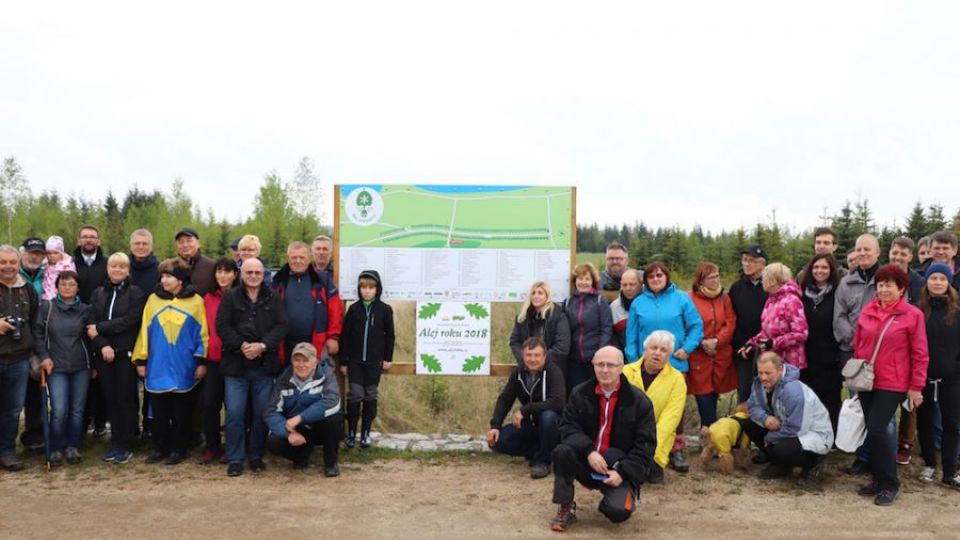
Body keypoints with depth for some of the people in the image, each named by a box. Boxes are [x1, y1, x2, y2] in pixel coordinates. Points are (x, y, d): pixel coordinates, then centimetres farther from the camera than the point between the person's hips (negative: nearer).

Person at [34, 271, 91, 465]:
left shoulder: (85, 309, 4)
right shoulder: (46, 307, 1)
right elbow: (38, 333, 4)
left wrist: (93, 364, 7)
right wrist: (44, 356, -4)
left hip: (81, 366, 2)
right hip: (56, 367, -2)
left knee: (77, 410, 3)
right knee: (59, 410, -10)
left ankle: (73, 447, 17)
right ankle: (55, 449, 6)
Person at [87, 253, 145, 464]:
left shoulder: (136, 293, 0)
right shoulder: (98, 293, 12)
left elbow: (130, 320, -12)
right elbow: (90, 324, 3)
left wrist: (99, 328, -10)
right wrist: (102, 345, -12)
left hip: (126, 354, -4)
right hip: (104, 354, 4)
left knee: (125, 399, -1)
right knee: (110, 399, 7)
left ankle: (125, 446, 6)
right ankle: (115, 443, 16)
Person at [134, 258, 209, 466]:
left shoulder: (195, 301, -1)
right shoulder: (153, 299, 6)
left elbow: (202, 333, 0)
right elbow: (145, 331, 6)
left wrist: (201, 361, -4)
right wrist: (141, 360, 3)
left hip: (184, 367, -2)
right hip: (157, 367, 2)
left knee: (181, 411, 8)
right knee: (159, 411, 10)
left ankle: (178, 449, 18)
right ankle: (160, 448, 22)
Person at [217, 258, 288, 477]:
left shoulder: (273, 297, 6)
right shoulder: (230, 297, 3)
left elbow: (281, 326, -1)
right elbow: (222, 326, -3)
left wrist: (263, 345, -14)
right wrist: (241, 345, -15)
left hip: (264, 366, 1)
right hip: (236, 365, -1)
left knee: (262, 413, 6)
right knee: (234, 413, -1)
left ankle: (256, 456, 20)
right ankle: (235, 459, 10)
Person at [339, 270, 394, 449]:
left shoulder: (385, 310, -2)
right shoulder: (353, 309, -1)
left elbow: (390, 336, 5)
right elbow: (344, 336, 2)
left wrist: (388, 358, 2)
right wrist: (343, 361, 1)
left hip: (374, 361, 0)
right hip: (355, 361, 0)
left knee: (370, 397, 7)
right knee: (355, 395, -1)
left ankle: (366, 433, 16)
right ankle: (351, 433, 9)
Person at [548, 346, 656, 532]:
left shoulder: (639, 401, -7)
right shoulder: (580, 393, -1)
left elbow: (646, 444, -8)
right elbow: (568, 426, -6)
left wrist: (623, 472, -18)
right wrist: (589, 451, -24)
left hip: (619, 468, -2)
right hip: (586, 461, 2)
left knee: (617, 511, -26)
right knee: (562, 451, -28)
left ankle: (626, 493, 15)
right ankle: (566, 508, -8)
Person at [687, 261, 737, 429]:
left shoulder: (724, 298, 10)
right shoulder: (690, 298, -5)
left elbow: (730, 323, 3)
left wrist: (716, 341, -11)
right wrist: (703, 342, -15)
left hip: (721, 355, 4)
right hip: (699, 356, -4)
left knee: (713, 395, 7)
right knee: (704, 397, -5)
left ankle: (707, 430, 18)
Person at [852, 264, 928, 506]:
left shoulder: (913, 315, -6)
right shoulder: (867, 312, 6)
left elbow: (920, 355, -5)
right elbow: (857, 345, 15)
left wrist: (916, 387, -6)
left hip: (892, 384, -5)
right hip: (867, 382, 5)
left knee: (876, 430, -12)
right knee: (873, 431, 9)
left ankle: (890, 484, 3)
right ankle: (879, 479, 23)